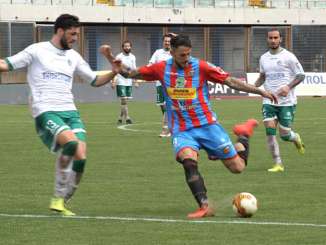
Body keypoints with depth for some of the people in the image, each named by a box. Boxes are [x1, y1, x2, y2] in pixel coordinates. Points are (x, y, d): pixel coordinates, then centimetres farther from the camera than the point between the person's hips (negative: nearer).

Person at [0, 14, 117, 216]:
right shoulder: (37, 51, 3)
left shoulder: (73, 57, 18)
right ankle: (58, 196, -15)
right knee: (70, 142, -31)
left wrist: (113, 73, 8)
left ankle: (62, 202, 7)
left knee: (81, 157, -11)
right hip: (46, 112, -6)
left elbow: (95, 80, 25)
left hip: (70, 111, 6)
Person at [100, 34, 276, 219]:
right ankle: (205, 207, -32)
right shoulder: (162, 69, -1)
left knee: (237, 167, -1)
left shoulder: (200, 67, -7)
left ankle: (244, 135, 32)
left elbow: (231, 81, -4)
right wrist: (111, 58, -5)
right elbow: (129, 73, 9)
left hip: (207, 125, -1)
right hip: (181, 131, 1)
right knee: (188, 161, -32)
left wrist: (260, 91, -8)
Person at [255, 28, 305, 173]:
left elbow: (301, 75, -3)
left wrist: (288, 87, -19)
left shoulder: (288, 57, -5)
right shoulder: (263, 58, 9)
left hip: (287, 101, -3)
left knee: (285, 135, -2)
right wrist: (254, 86, 4)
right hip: (269, 101, 3)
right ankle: (278, 164, -5)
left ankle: (296, 138, 35)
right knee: (270, 132, -13)